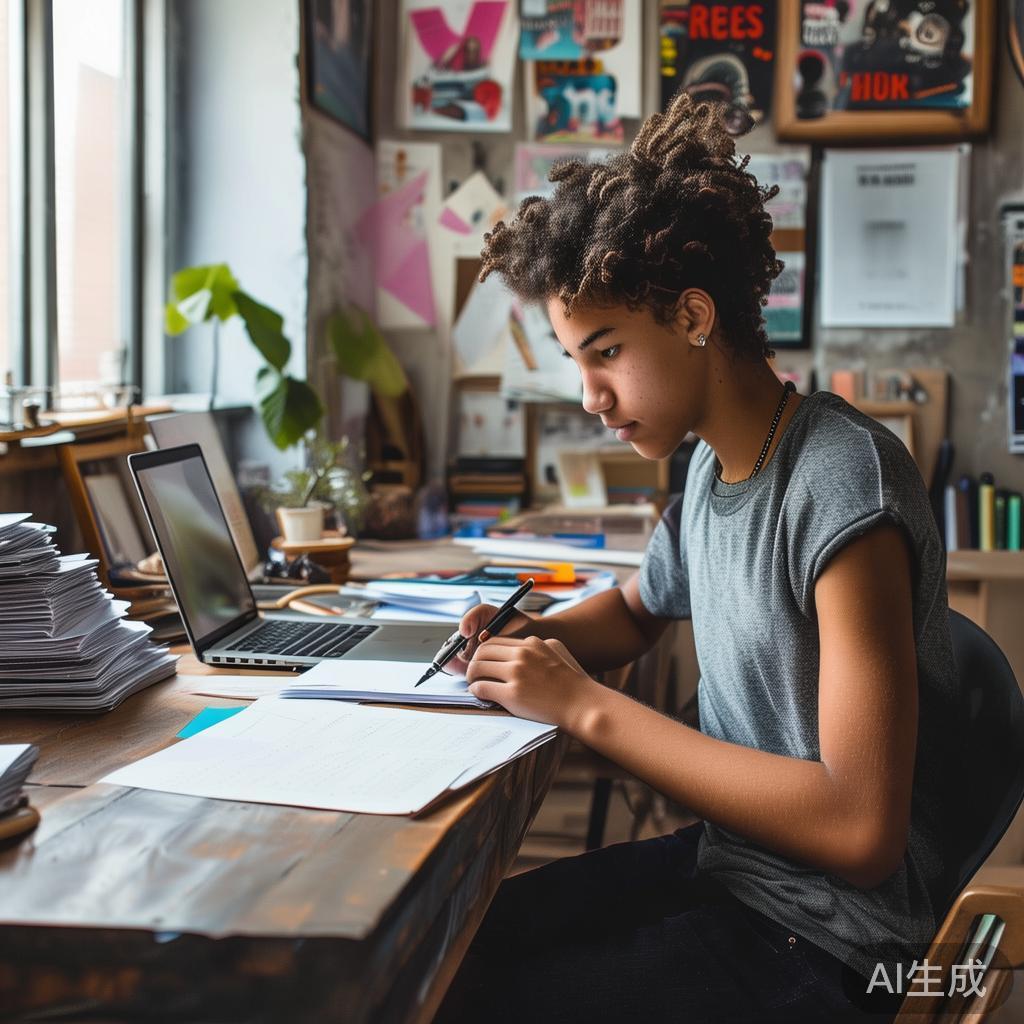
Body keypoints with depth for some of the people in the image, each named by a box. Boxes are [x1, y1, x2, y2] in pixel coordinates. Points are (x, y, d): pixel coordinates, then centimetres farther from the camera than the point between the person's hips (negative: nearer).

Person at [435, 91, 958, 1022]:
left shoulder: (841, 484, -23)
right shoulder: (711, 466, 3)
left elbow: (861, 829, -27)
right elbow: (638, 609, 24)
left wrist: (589, 706, -23)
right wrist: (528, 639, 1)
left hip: (819, 945, -8)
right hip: (719, 861, 8)